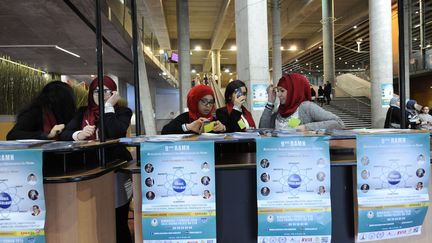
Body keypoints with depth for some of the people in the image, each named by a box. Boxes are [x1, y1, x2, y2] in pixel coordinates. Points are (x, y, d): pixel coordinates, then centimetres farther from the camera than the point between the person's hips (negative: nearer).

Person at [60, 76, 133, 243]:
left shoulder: (123, 112, 1)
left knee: (119, 223, 1)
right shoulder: (83, 112, 12)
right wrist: (78, 135, -21)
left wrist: (109, 106, -11)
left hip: (116, 171, -3)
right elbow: (64, 134, 1)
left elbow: (115, 134, -17)